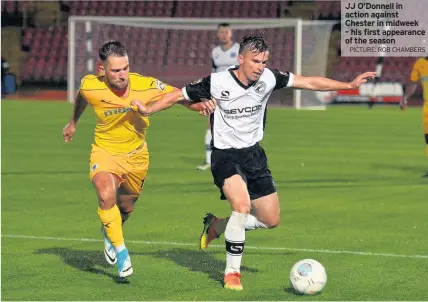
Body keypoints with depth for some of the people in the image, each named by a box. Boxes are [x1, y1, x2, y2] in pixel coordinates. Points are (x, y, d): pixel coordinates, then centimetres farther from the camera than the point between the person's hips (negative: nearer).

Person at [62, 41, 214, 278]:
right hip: (105, 151, -2)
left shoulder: (146, 86, -26)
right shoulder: (90, 86, -23)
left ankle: (109, 232, 55)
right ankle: (120, 251, -12)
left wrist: (200, 104, -39)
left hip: (136, 155, 2)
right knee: (106, 195, -30)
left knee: (125, 208, 18)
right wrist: (73, 122, 21)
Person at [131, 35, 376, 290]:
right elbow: (178, 95, -6)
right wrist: (148, 110, -15)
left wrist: (350, 85, -5)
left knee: (271, 220, 5)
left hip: (254, 154, 5)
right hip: (225, 155, -5)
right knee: (242, 204, -30)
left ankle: (217, 225, 29)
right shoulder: (217, 83, -18)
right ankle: (232, 272, -14)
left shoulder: (268, 79, -9)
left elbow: (310, 82, -3)